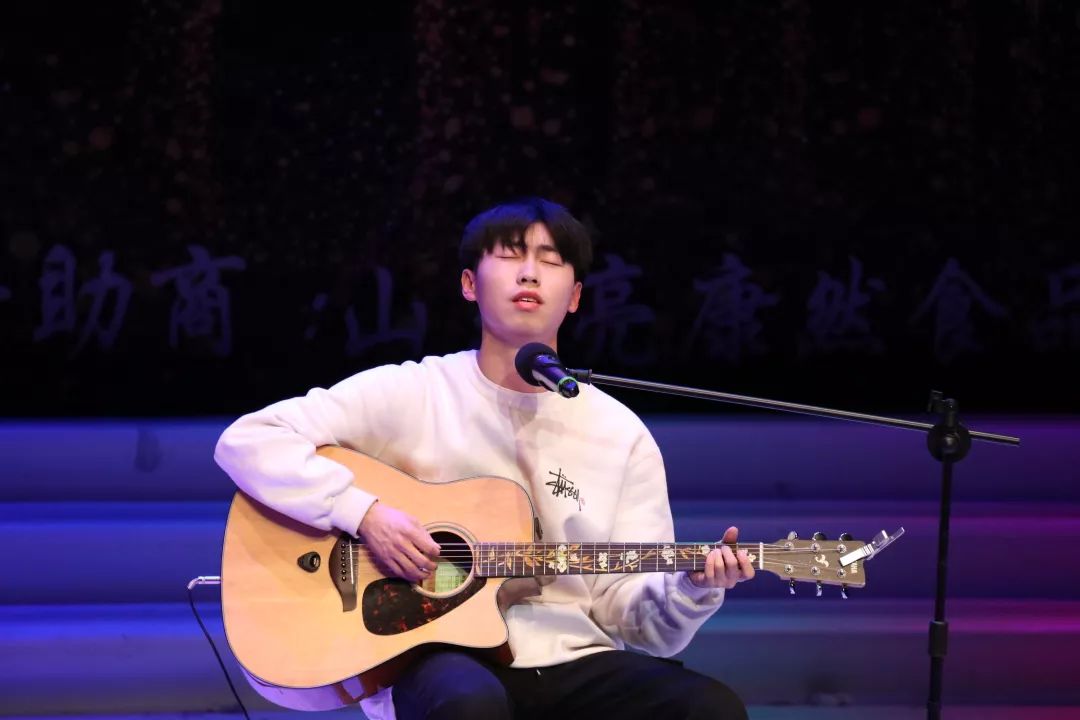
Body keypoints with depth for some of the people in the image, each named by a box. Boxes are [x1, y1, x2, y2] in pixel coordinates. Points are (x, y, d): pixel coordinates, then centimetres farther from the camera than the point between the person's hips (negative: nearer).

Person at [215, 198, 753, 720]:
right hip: (436, 654, -3)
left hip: (571, 663, 3)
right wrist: (364, 512, -15)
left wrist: (691, 588, -15)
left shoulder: (622, 436, 8)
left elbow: (636, 615, 7)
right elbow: (247, 442, -4)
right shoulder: (409, 395, 0)